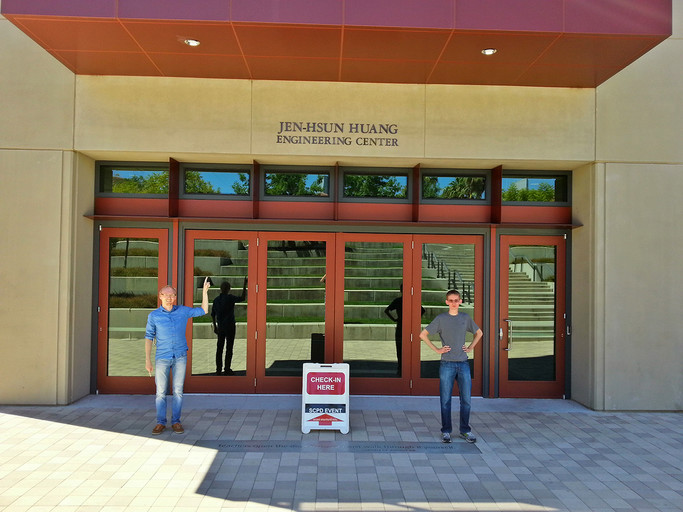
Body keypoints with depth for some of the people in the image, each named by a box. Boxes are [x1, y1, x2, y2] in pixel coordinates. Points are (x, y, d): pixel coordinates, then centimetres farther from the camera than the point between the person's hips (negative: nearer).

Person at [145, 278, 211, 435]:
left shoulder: (183, 311, 4)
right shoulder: (154, 315, 0)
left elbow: (204, 311, 15)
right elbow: (149, 337, 2)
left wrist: (205, 291, 6)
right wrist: (147, 360, -3)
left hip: (180, 357, 1)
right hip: (162, 357, -1)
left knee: (178, 391, 4)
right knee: (161, 392, 0)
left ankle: (176, 422, 13)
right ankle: (161, 423, 11)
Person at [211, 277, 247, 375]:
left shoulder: (216, 300, 4)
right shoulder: (230, 298, -14)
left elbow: (213, 315, 9)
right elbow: (242, 298, -8)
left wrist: (215, 327, 17)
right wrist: (245, 285, -5)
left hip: (220, 327, 5)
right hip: (230, 327, -5)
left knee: (219, 348, 8)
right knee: (229, 348, 1)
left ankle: (218, 369, 10)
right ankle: (227, 369, 3)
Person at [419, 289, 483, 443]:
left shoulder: (466, 318, 7)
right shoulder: (441, 318, -1)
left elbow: (479, 333, 23)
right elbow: (423, 334, 1)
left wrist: (471, 348, 10)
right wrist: (437, 350, -4)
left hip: (463, 364, 3)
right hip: (447, 364, -2)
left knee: (466, 399, 5)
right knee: (445, 400, 3)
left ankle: (465, 430, 19)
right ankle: (446, 431, 14)